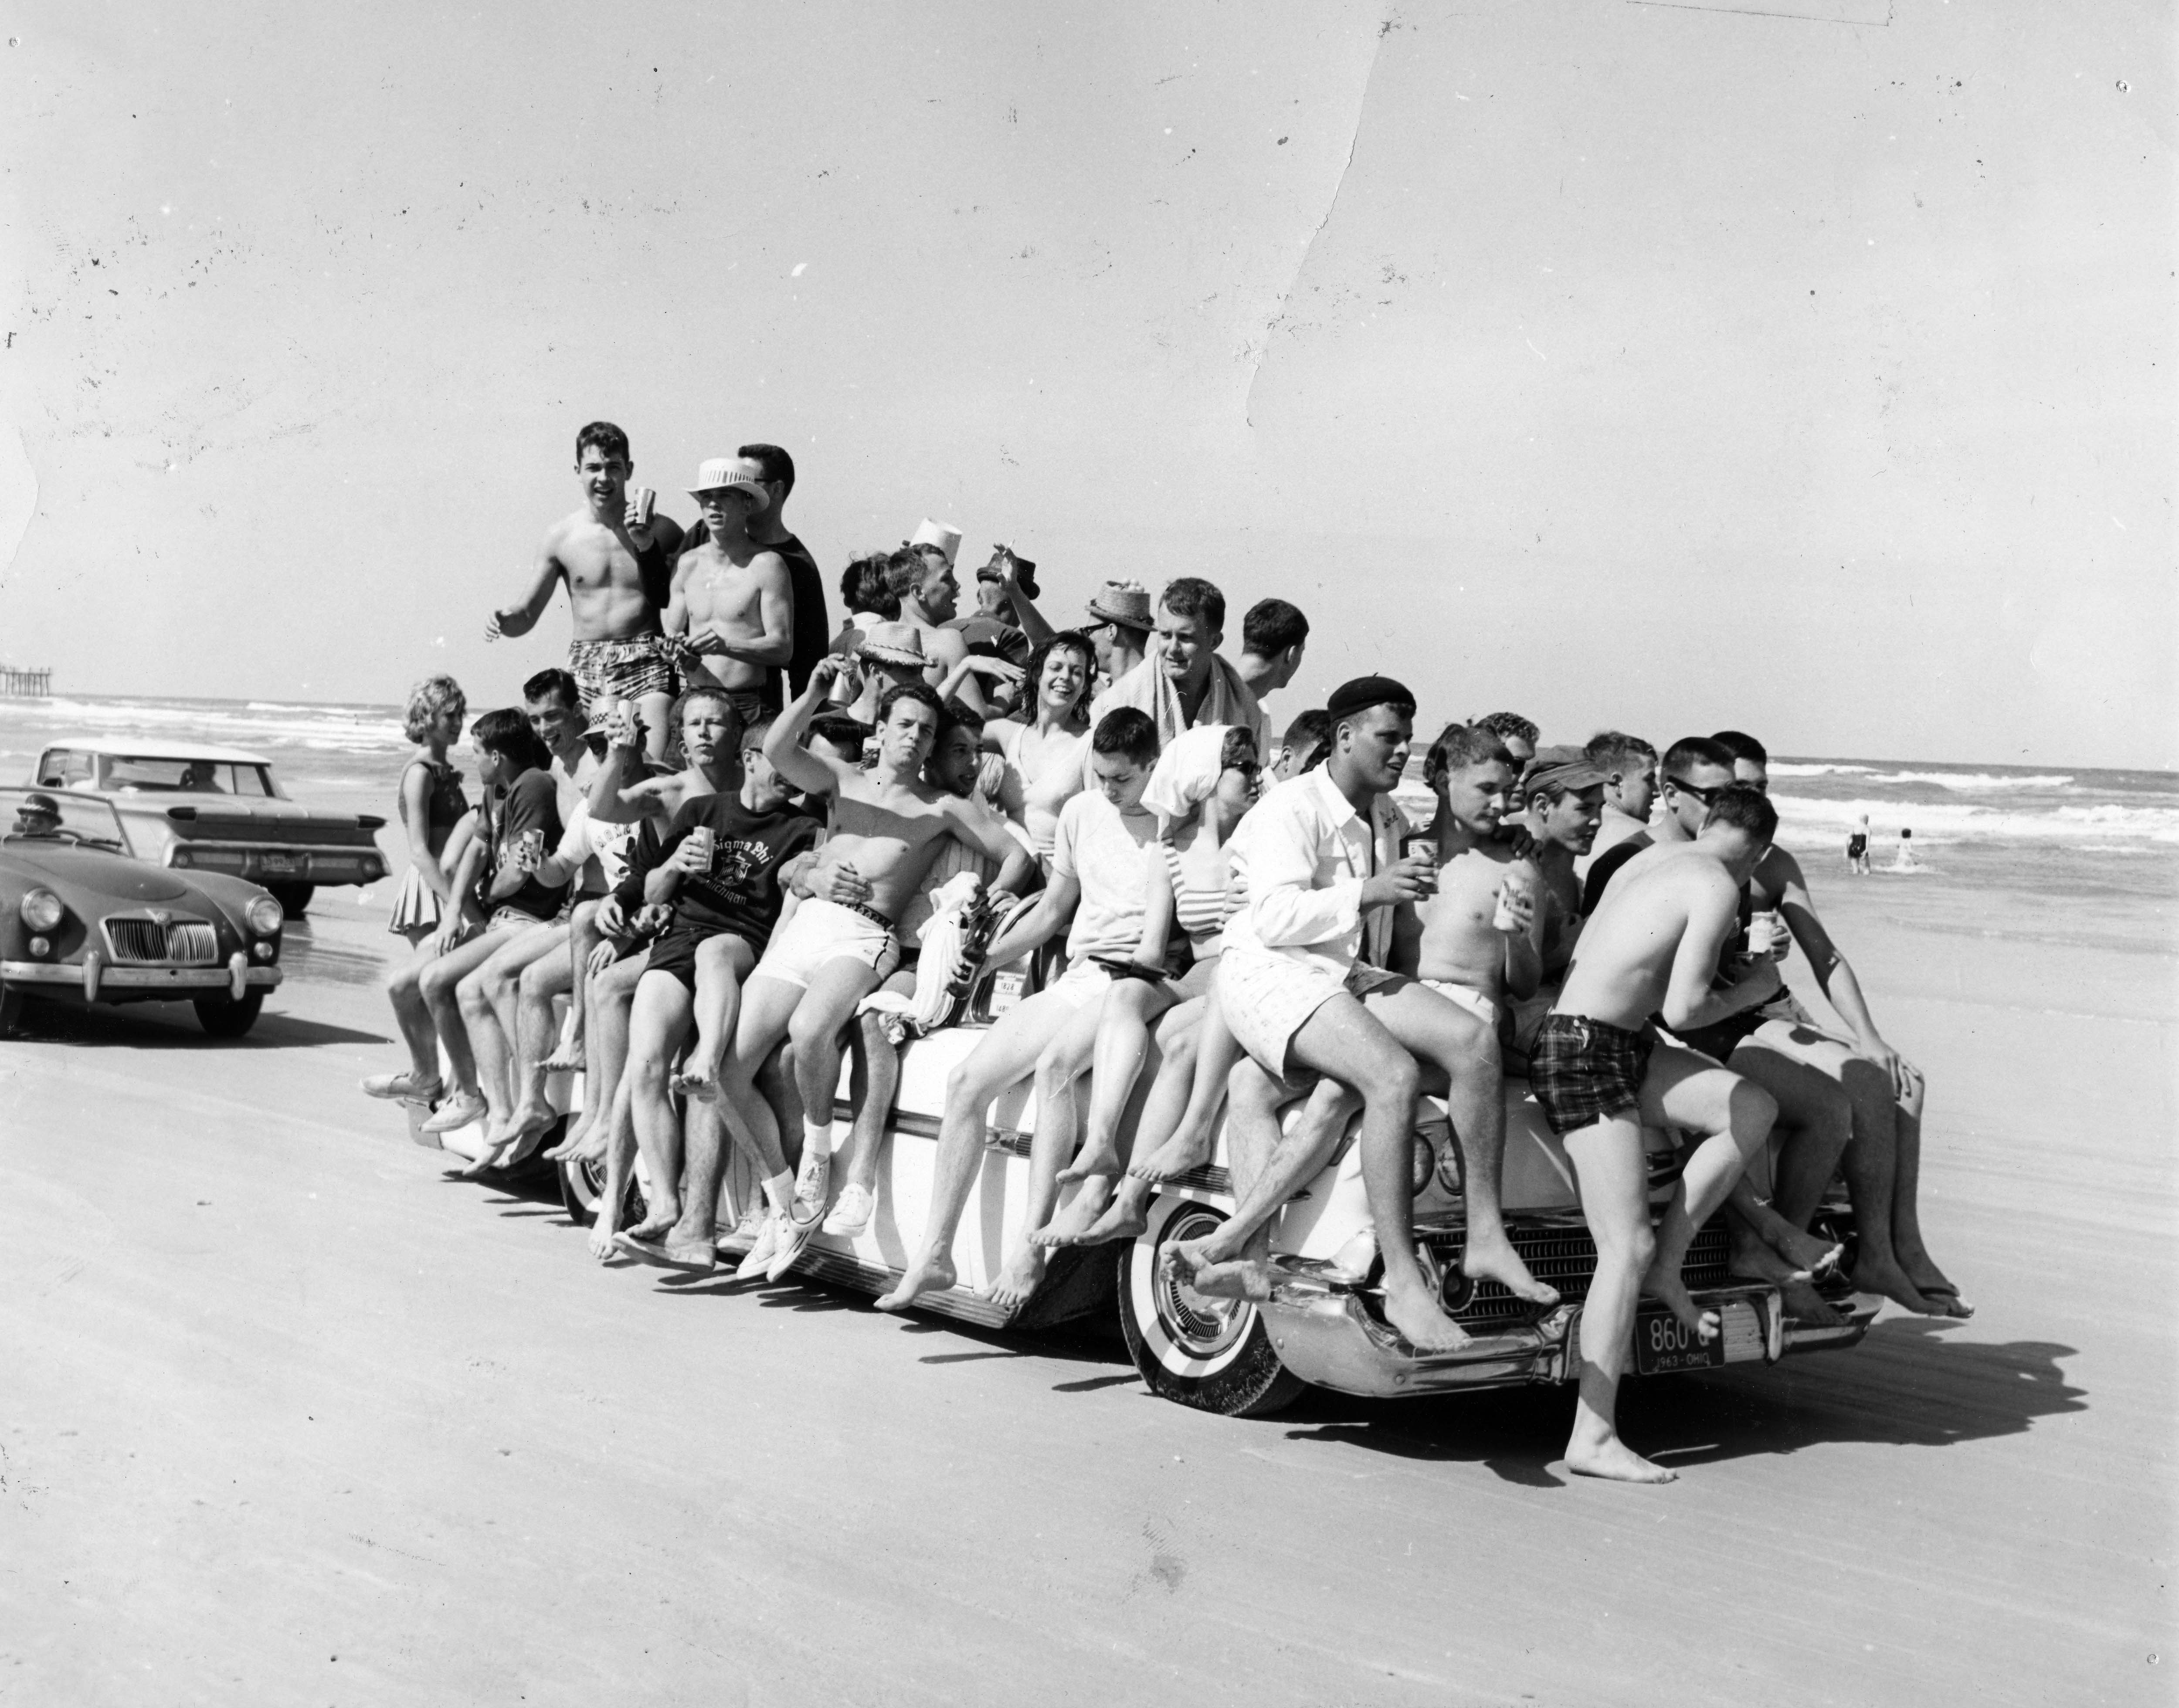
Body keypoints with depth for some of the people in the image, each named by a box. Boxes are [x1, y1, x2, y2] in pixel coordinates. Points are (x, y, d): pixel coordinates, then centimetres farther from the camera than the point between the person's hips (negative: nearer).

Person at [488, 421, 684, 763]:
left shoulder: (660, 531, 3)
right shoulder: (561, 536, 7)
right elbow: (527, 614, 11)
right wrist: (504, 620, -12)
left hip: (646, 664, -2)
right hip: (586, 667, 2)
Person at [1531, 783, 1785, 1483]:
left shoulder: (1652, 859, 15)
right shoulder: (1718, 886, -11)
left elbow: (1584, 952, 18)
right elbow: (1682, 1010, -17)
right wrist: (1750, 991, 2)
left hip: (1621, 1042, 9)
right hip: (1584, 1052, -9)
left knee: (1753, 1109, 8)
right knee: (1627, 1247, -9)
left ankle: (1666, 1265, 9)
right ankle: (1593, 1438, -7)